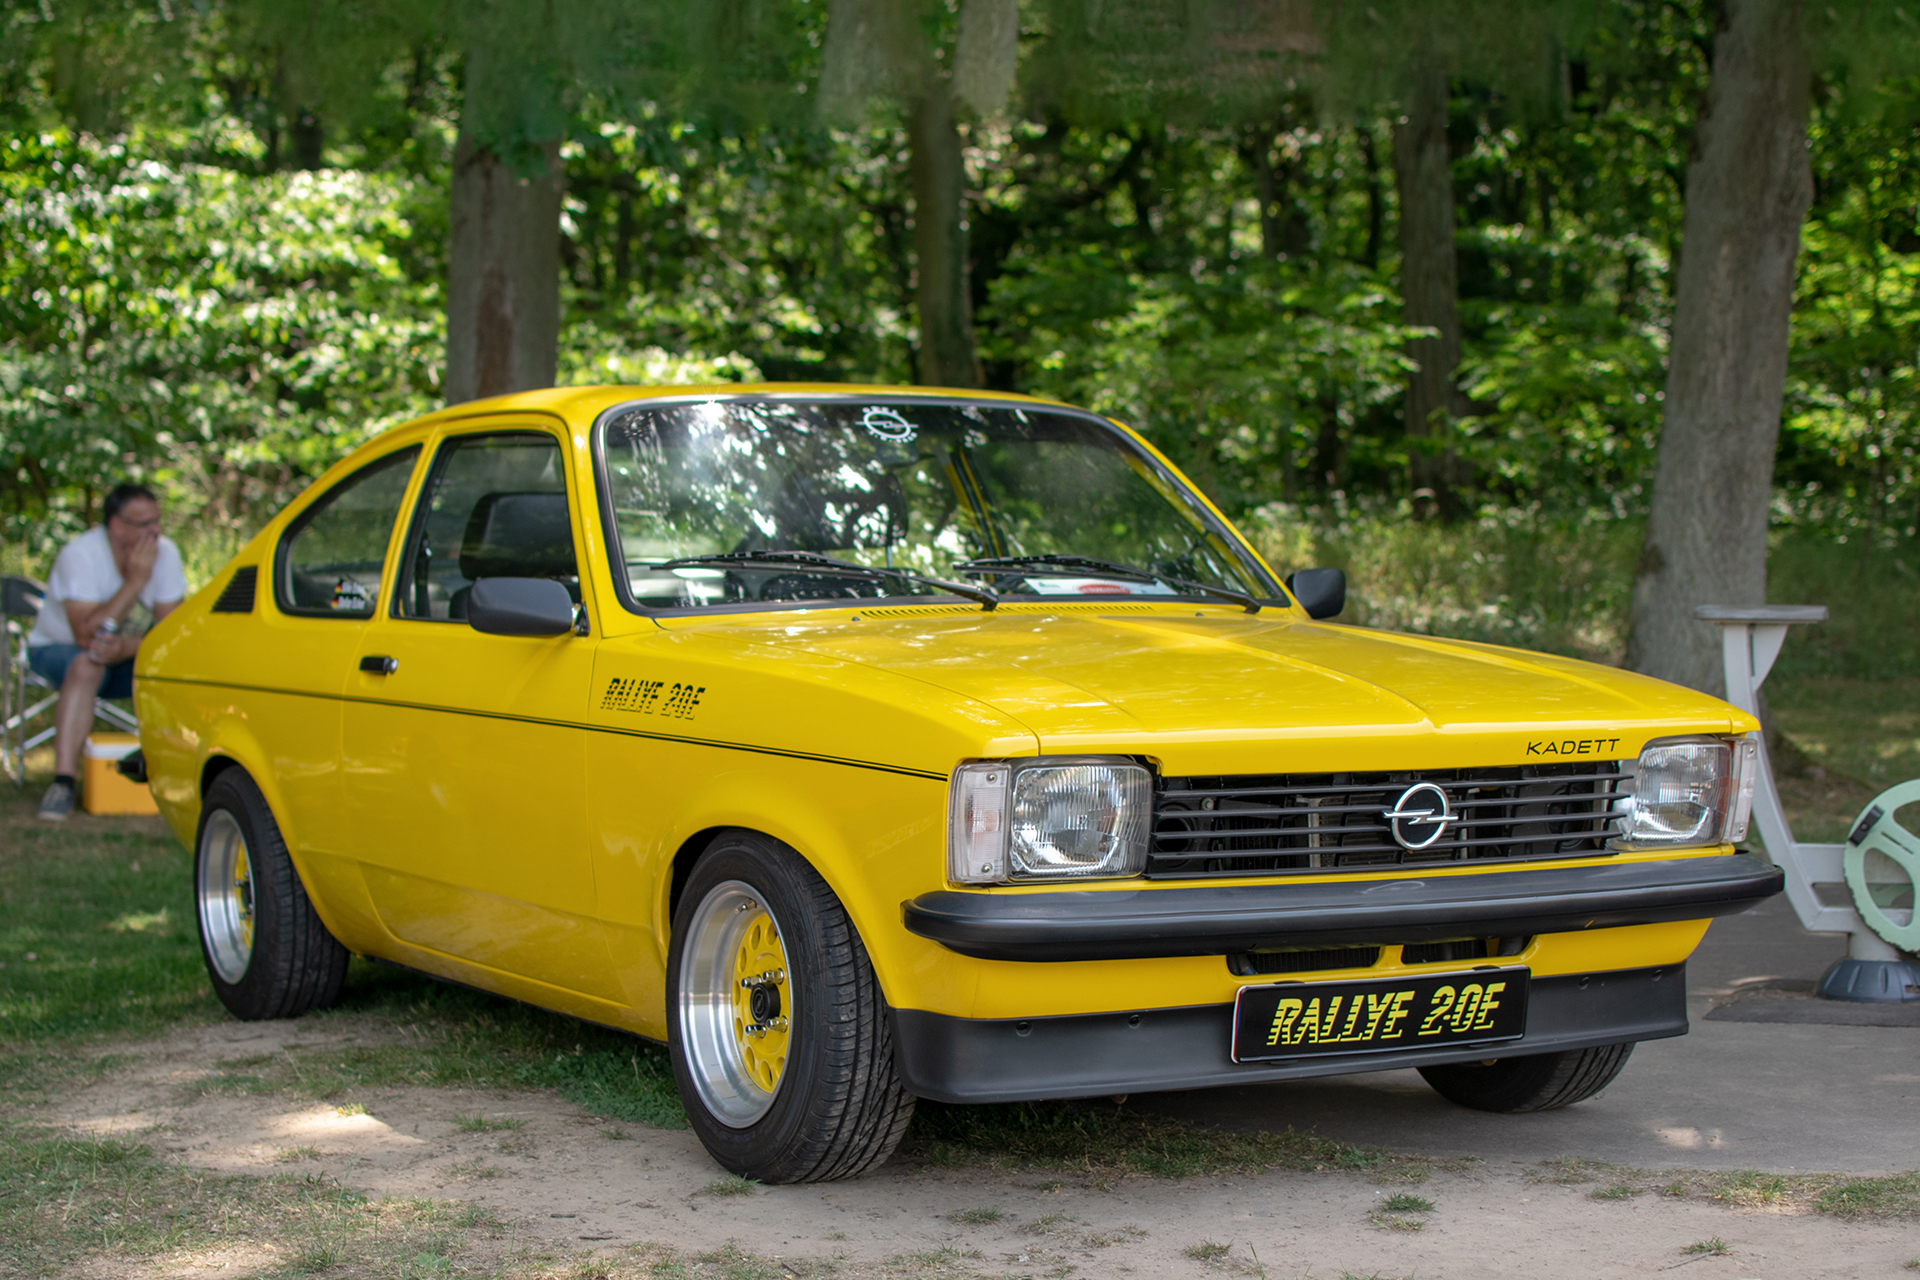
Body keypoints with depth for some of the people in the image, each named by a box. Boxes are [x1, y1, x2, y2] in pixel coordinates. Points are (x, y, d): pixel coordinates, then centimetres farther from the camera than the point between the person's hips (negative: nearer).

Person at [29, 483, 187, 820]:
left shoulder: (165, 553, -13)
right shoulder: (79, 555, -26)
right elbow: (86, 635, -35)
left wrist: (126, 647, -36)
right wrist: (135, 580, -37)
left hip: (129, 657, 4)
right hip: (58, 649, -4)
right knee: (86, 666, -38)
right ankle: (63, 782, -38)